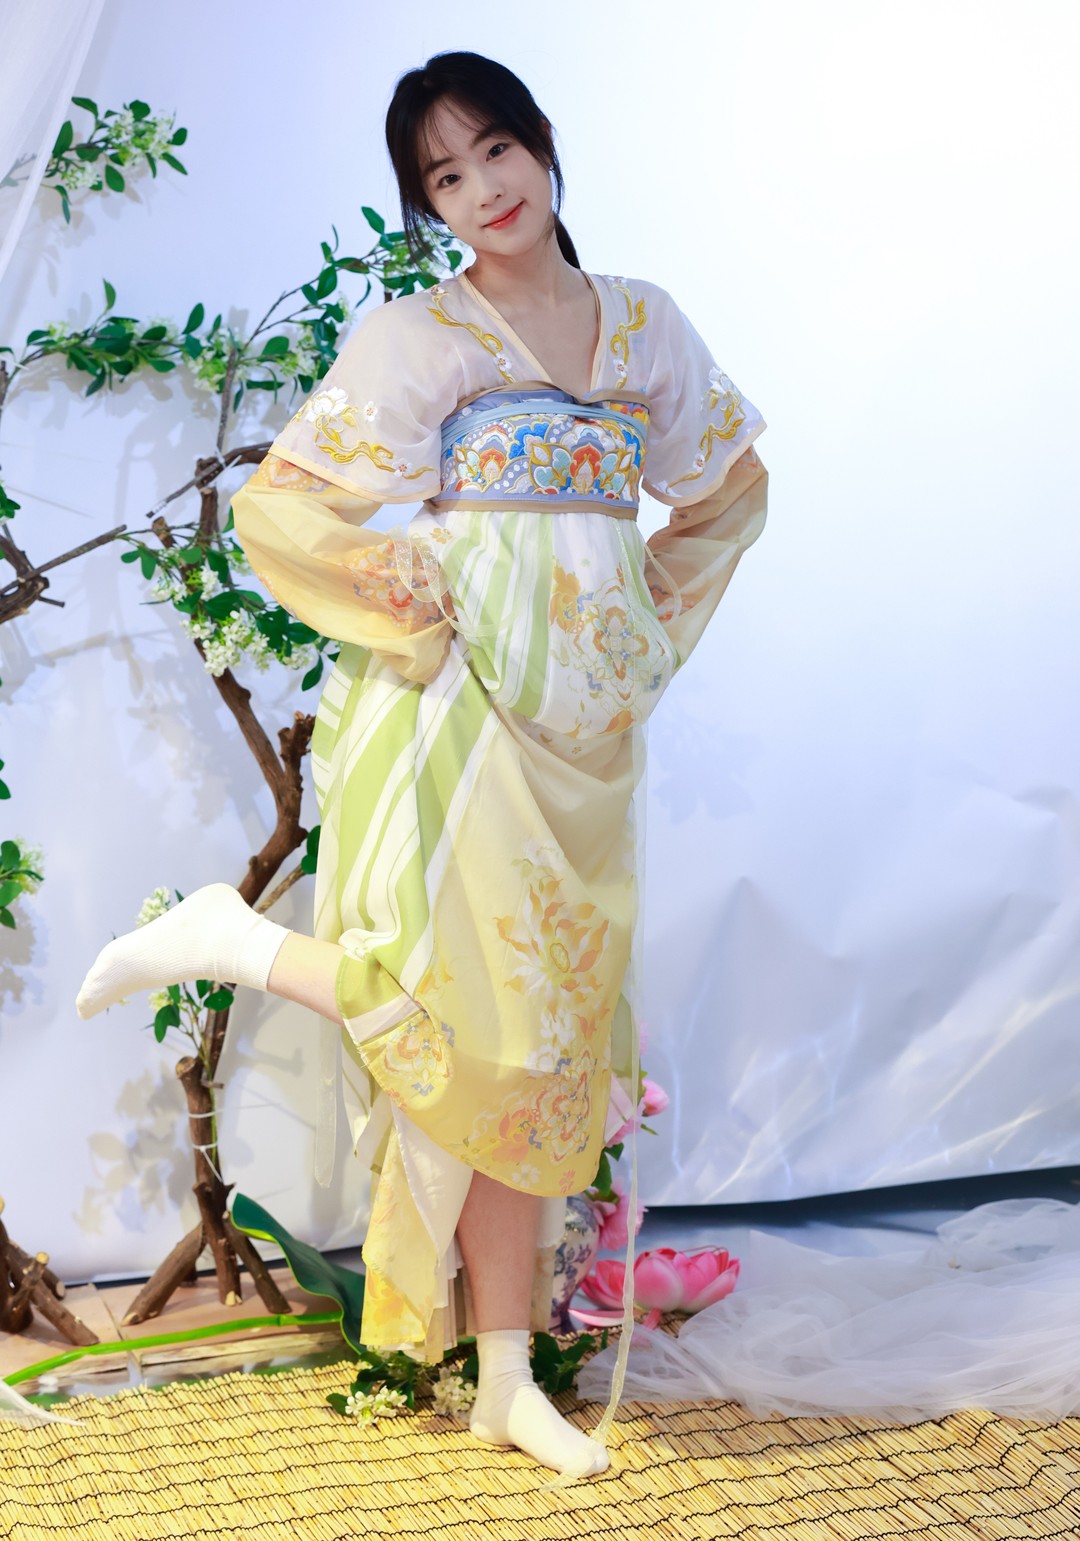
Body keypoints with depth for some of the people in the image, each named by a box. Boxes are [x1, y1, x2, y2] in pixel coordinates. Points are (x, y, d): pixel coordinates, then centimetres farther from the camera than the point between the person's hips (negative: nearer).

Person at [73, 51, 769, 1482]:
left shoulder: (644, 324, 12)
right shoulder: (415, 340, -3)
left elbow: (731, 489, 23)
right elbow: (276, 506, -6)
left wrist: (656, 619, 11)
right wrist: (417, 613, -10)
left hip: (587, 726, 5)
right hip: (466, 710, -5)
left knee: (537, 1041, 7)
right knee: (473, 1028, -12)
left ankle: (508, 1378, 16)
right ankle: (226, 936, 11)